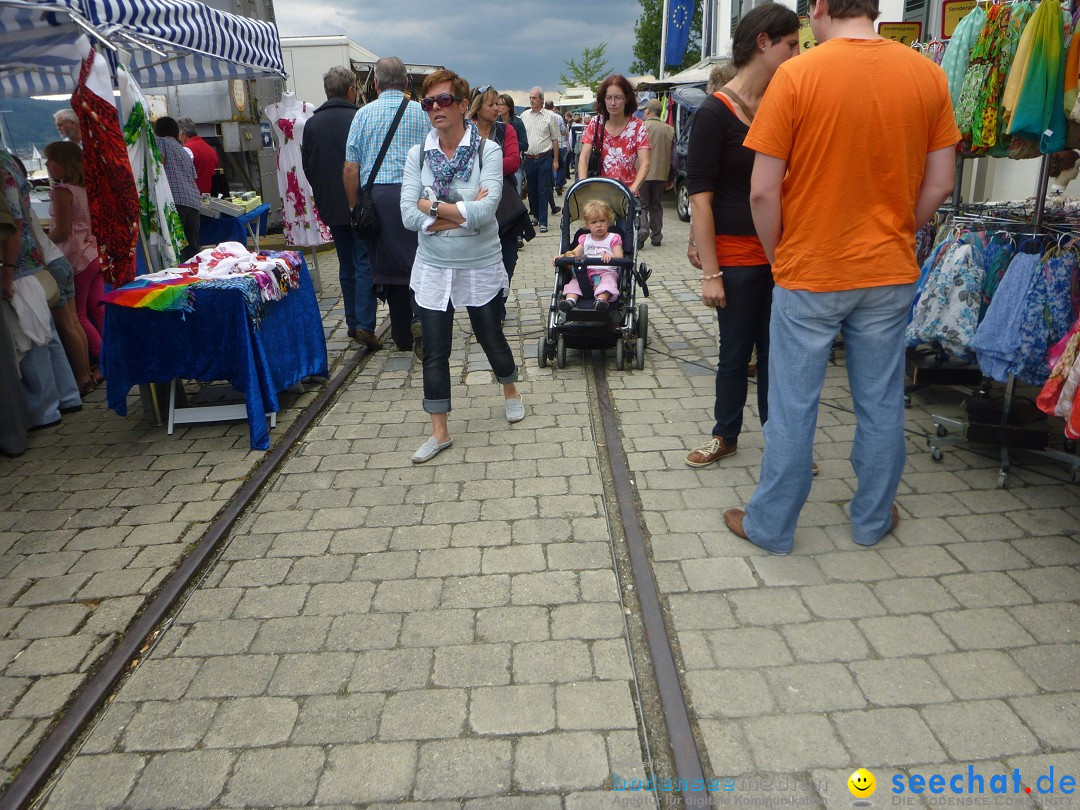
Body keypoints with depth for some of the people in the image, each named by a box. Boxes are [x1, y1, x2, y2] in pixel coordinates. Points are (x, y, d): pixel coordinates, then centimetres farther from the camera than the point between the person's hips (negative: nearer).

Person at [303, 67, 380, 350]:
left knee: (346, 264, 14)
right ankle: (365, 324, -10)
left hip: (331, 206, 5)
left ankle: (352, 323, 18)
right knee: (365, 264, -2)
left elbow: (307, 166, 9)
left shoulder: (311, 124, 3)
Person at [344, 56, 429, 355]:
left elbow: (350, 168, 2)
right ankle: (421, 316, -16)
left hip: (377, 196, 1)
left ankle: (403, 336, 14)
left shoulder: (364, 114, 6)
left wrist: (354, 207, 11)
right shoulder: (421, 113, 6)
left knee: (387, 263, 8)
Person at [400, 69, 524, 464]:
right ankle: (439, 432, 19)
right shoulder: (417, 155, -2)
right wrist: (464, 213, -18)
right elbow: (409, 216, -12)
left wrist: (432, 205, -15)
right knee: (434, 351, 5)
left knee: (491, 337, 16)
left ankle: (510, 390, 47)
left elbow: (485, 211, -24)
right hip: (433, 268, 2)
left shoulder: (488, 151, -10)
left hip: (480, 267, -2)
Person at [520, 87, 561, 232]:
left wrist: (555, 160, -2)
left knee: (543, 190, -4)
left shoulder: (549, 116, 0)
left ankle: (543, 222, -1)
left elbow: (555, 139, 2)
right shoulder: (524, 116, 7)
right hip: (529, 159, 3)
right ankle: (536, 215, 29)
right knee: (531, 189, 12)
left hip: (544, 158, -3)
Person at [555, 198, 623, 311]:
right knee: (574, 281, -22)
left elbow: (619, 256, -6)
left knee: (608, 279, -35)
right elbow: (575, 253, 13)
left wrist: (610, 256, -30)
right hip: (587, 271, 4)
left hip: (607, 271, -4)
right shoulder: (585, 239, 22)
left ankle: (601, 299, -59)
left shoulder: (613, 238, 9)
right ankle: (570, 299, -43)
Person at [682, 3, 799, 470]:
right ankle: (726, 435, 26)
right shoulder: (715, 112, -8)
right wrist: (710, 273, -15)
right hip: (737, 257, -4)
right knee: (735, 351, 8)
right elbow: (700, 196, -11)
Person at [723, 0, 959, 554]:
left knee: (792, 408, 7)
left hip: (809, 274, -3)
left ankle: (770, 526, 20)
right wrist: (894, 238, 16)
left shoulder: (796, 76, -11)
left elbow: (763, 191, -12)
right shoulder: (927, 74, 1)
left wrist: (777, 257, 3)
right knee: (881, 404, 15)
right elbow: (939, 185, 3)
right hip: (891, 276, 4)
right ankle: (873, 519, 31)